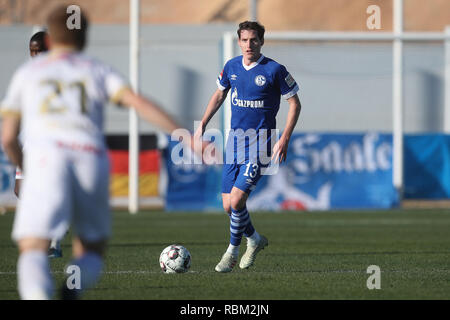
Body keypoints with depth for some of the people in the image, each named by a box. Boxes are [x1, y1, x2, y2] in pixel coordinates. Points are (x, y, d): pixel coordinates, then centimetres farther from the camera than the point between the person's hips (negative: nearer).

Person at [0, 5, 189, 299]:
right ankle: (73, 289, -20)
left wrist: (27, 170, 43)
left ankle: (38, 298, -47)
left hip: (47, 159, -1)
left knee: (33, 255, -11)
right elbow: (140, 103, 5)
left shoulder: (27, 73, 24)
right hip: (92, 162, 1)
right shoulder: (97, 71, 23)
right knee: (91, 256, 16)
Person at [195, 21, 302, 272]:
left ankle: (233, 251, 4)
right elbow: (219, 95, 22)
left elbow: (295, 104, -4)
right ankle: (255, 240, 31)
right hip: (235, 140, 5)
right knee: (228, 205, 4)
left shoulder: (275, 70, -10)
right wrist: (202, 125, 14)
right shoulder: (232, 67, 5)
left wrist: (285, 139, -11)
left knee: (237, 199, -16)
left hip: (260, 144, -5)